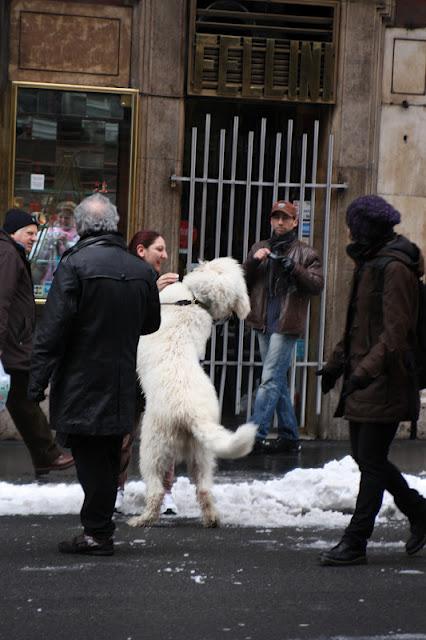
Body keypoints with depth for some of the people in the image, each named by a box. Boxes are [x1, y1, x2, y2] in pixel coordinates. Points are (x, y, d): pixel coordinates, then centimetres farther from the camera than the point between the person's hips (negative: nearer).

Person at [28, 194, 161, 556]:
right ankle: (100, 527, 22)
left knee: (89, 456, -2)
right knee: (109, 456, 14)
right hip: (122, 388, 6)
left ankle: (97, 533, -1)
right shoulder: (141, 270, 5)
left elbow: (54, 327, -16)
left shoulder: (75, 264, -13)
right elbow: (151, 323, 18)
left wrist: (38, 378, -13)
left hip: (82, 384, -6)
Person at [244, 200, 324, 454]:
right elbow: (244, 281, 11)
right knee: (278, 380, 12)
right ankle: (290, 436, 19)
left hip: (286, 325, -6)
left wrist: (293, 268, -22)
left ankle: (256, 435, -15)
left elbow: (317, 284, -10)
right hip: (264, 323, 6)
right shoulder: (260, 249, 16)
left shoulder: (306, 253, 1)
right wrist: (253, 262, -7)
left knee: (270, 380, -12)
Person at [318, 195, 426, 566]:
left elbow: (395, 332, -22)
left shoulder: (395, 268, -15)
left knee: (371, 460, -4)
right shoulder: (370, 264, 16)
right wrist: (338, 362, 22)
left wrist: (365, 370, -29)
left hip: (386, 382, -10)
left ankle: (355, 543, 0)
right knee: (365, 456, 14)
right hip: (363, 378, 10)